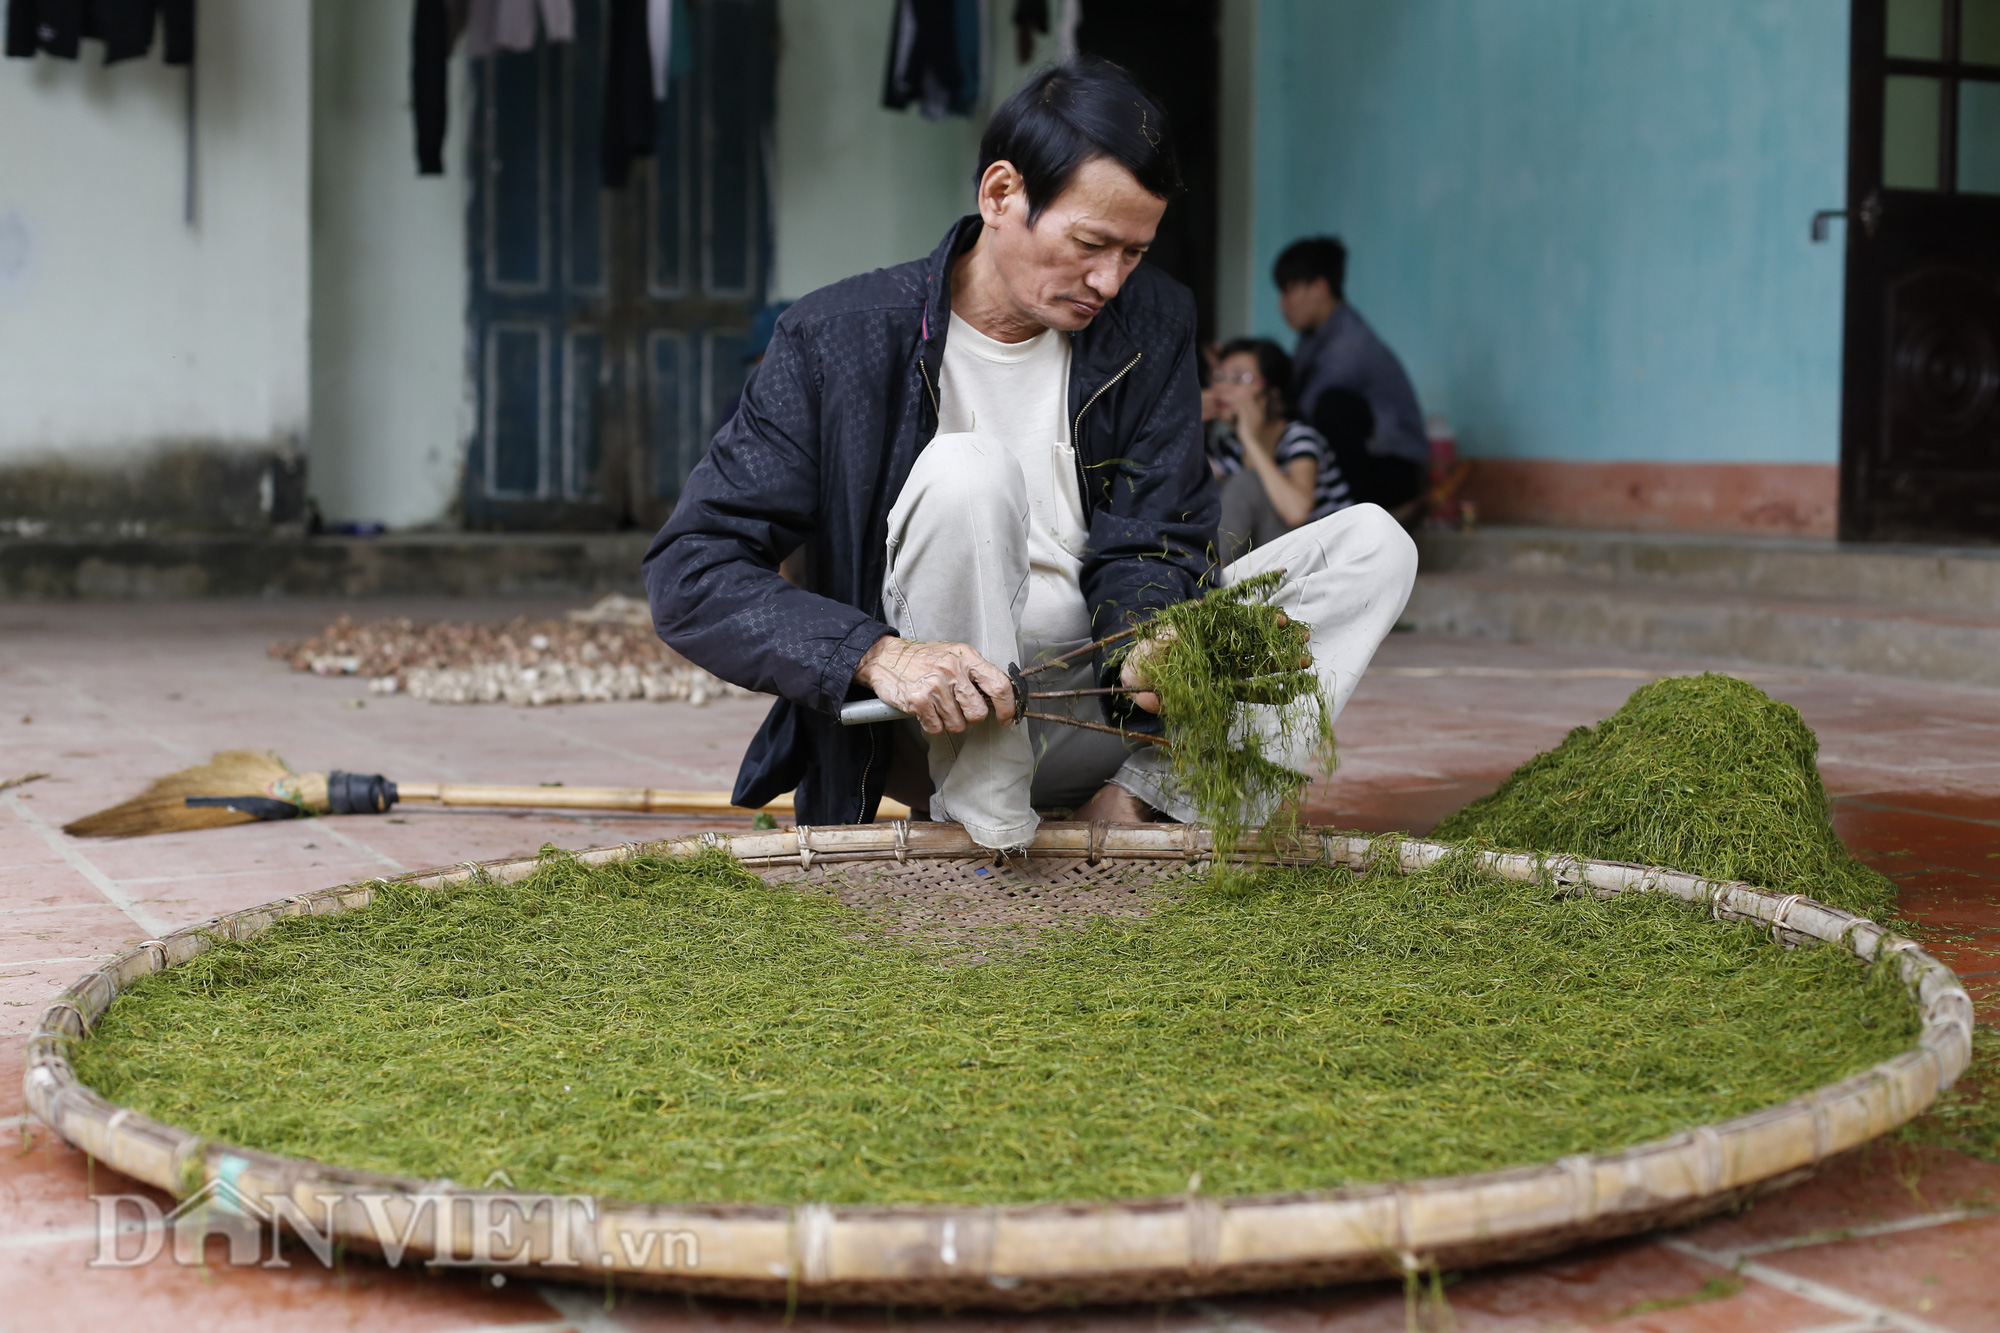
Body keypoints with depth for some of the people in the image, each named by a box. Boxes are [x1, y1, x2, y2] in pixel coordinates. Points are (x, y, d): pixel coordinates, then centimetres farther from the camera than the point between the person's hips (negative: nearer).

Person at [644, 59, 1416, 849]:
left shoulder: (1151, 324, 2)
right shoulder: (839, 340, -11)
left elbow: (1147, 544, -2)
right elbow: (687, 575, -17)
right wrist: (880, 657, -33)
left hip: (1094, 696, 5)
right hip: (940, 725, -4)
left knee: (1373, 544, -7)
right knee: (967, 471, -31)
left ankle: (1129, 800, -18)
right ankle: (982, 831, -21)